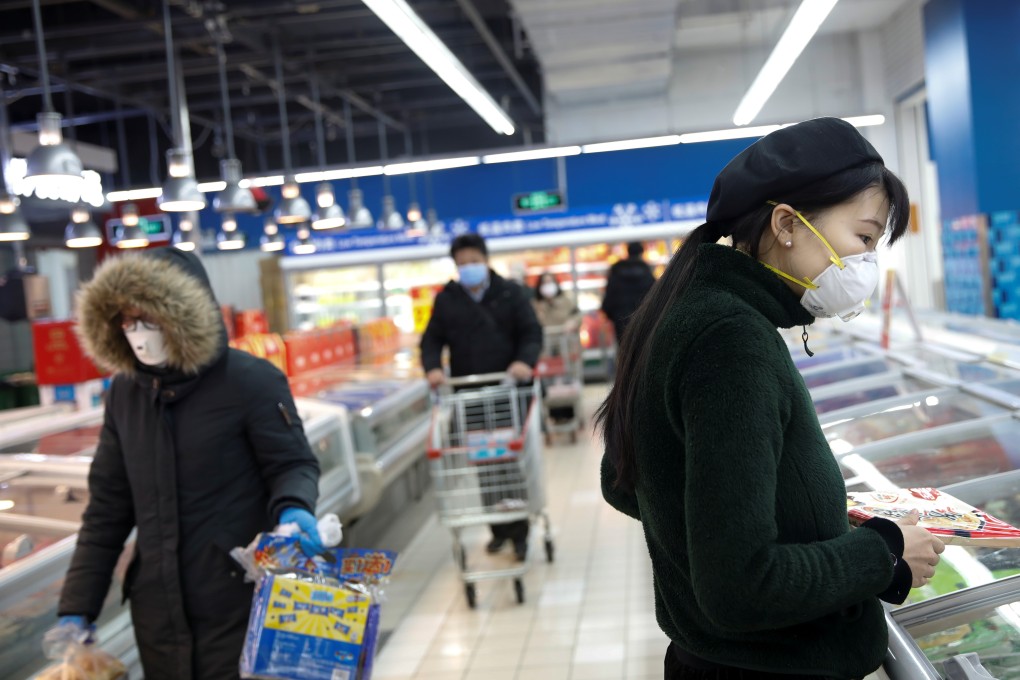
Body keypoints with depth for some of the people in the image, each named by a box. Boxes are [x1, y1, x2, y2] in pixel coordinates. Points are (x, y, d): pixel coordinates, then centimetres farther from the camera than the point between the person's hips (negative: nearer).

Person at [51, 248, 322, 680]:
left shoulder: (252, 382, -12)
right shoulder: (124, 393, 5)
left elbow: (293, 465, -6)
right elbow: (107, 507, 9)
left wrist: (293, 508, -30)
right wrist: (77, 607, 6)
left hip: (238, 604, -5)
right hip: (156, 607, 5)